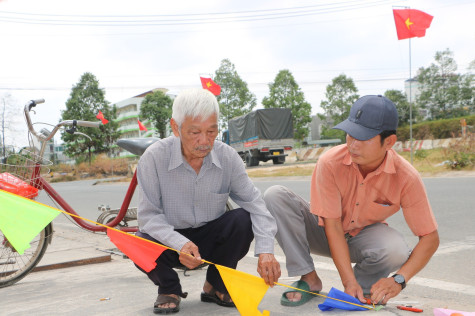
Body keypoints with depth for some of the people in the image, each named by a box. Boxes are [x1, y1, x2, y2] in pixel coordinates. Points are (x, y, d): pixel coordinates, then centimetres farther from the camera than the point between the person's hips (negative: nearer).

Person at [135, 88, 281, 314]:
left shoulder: (227, 156, -13)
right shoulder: (154, 158, -19)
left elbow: (254, 203, -15)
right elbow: (149, 215, -19)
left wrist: (265, 250, -30)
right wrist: (180, 244, -37)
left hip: (211, 239, 2)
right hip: (170, 239, -2)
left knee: (243, 219, -25)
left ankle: (215, 286, 2)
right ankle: (169, 289, 4)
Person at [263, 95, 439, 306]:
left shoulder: (406, 177, -23)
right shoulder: (330, 163, -26)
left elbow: (430, 237, -18)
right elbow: (332, 225, -24)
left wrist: (399, 280, -31)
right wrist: (349, 281, -31)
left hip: (363, 237, 0)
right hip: (325, 234, 0)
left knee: (395, 249, -37)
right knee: (275, 196, -25)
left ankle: (363, 288, 0)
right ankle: (309, 279, -14)